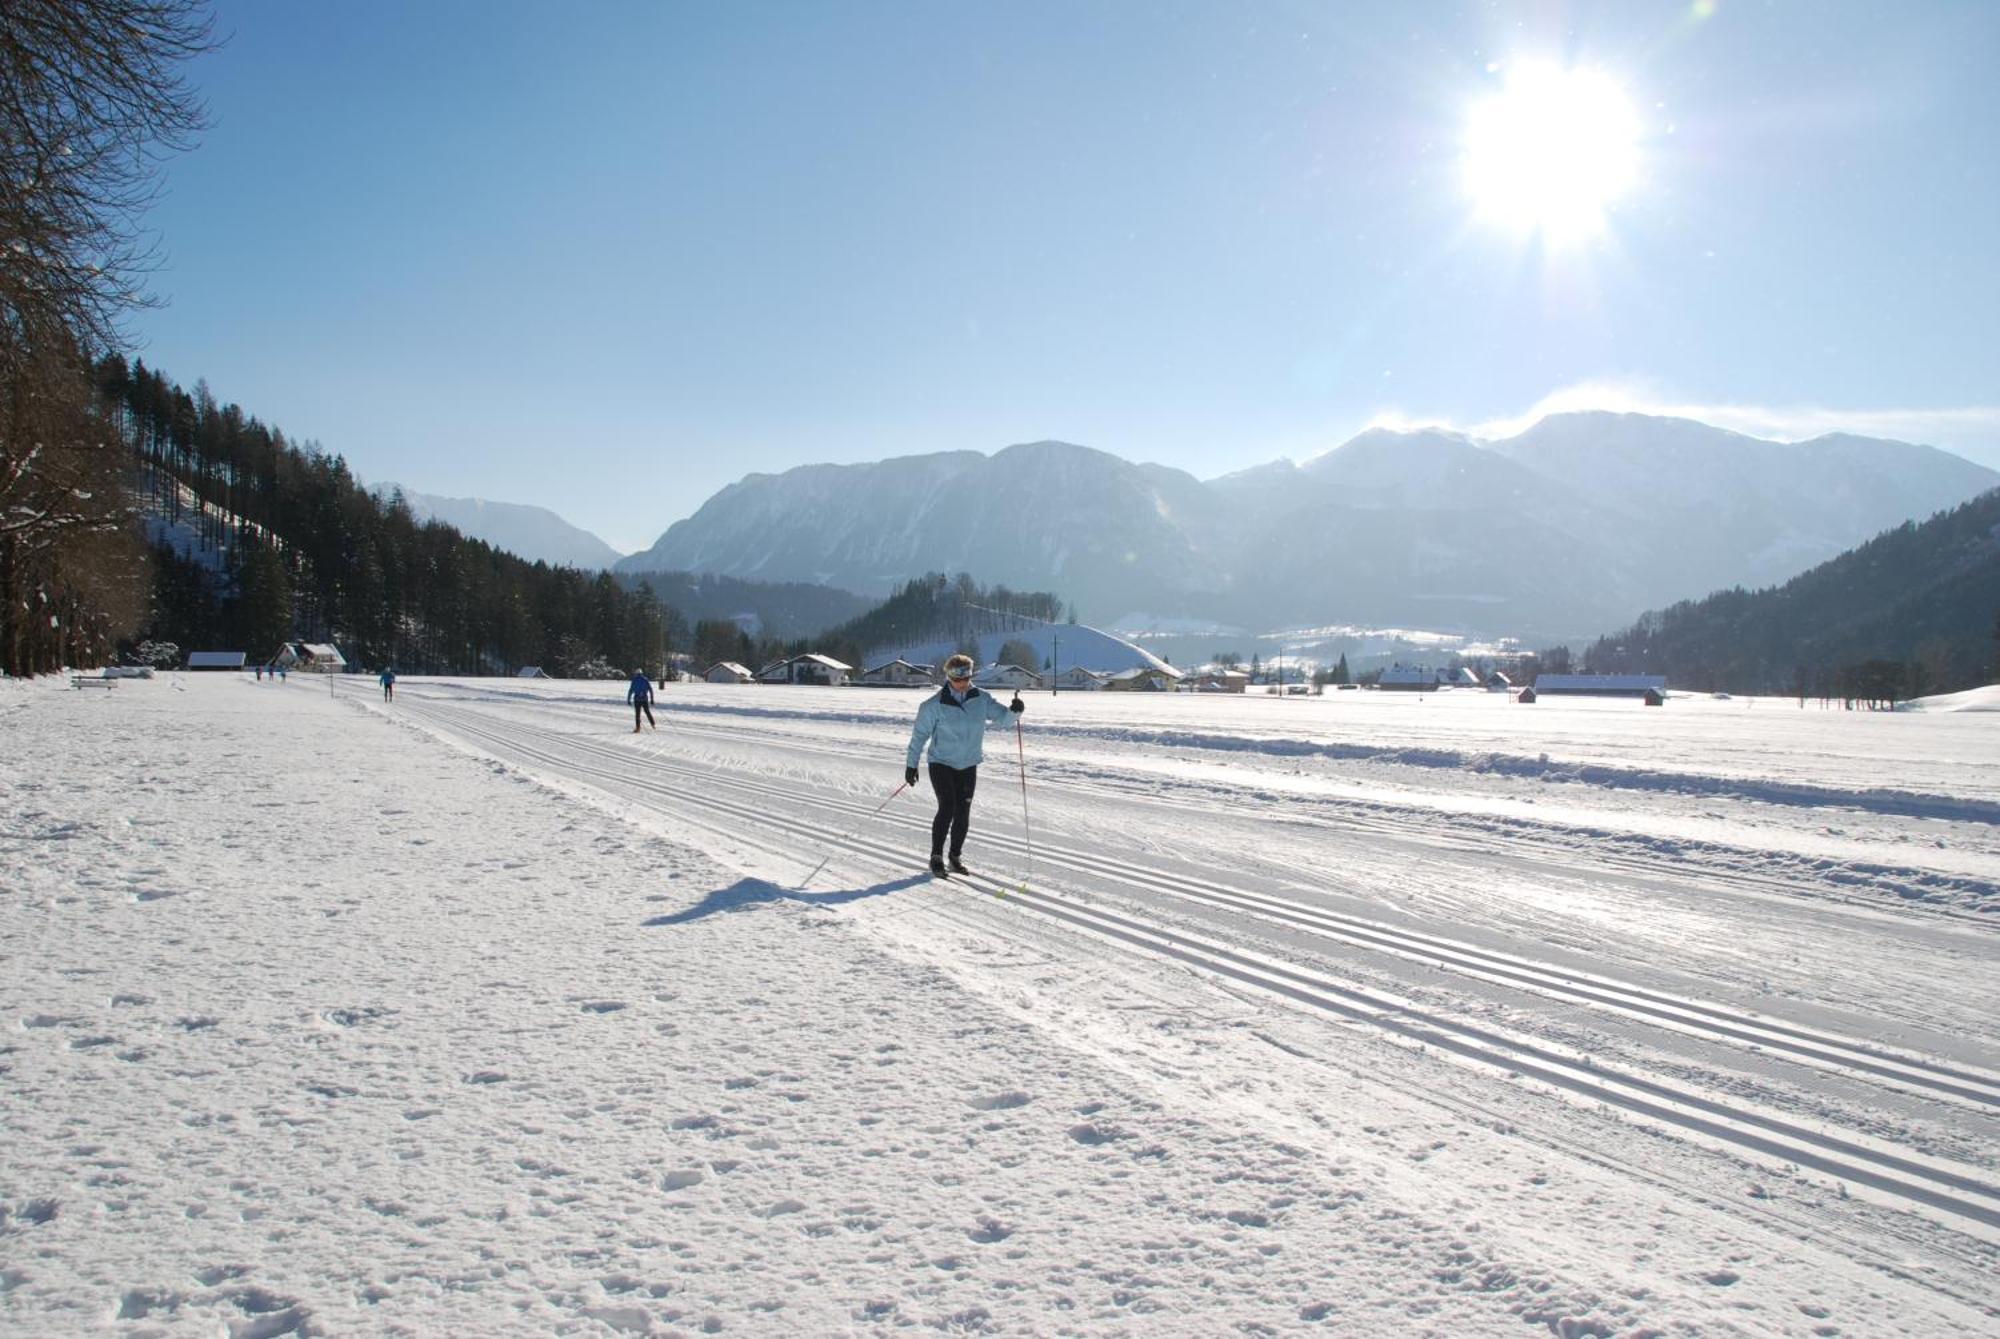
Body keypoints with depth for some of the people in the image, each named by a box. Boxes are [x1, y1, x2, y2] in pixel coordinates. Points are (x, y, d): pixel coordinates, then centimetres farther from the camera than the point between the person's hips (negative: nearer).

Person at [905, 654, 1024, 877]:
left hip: (968, 765, 4)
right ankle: (936, 857, -2)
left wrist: (1014, 710, -29)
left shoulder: (982, 699, -3)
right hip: (941, 764, -4)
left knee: (963, 813, 5)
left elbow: (1002, 714, -5)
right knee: (947, 808, -15)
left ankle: (955, 857, 21)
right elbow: (920, 735, -5)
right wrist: (911, 765, -3)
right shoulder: (934, 705, -12)